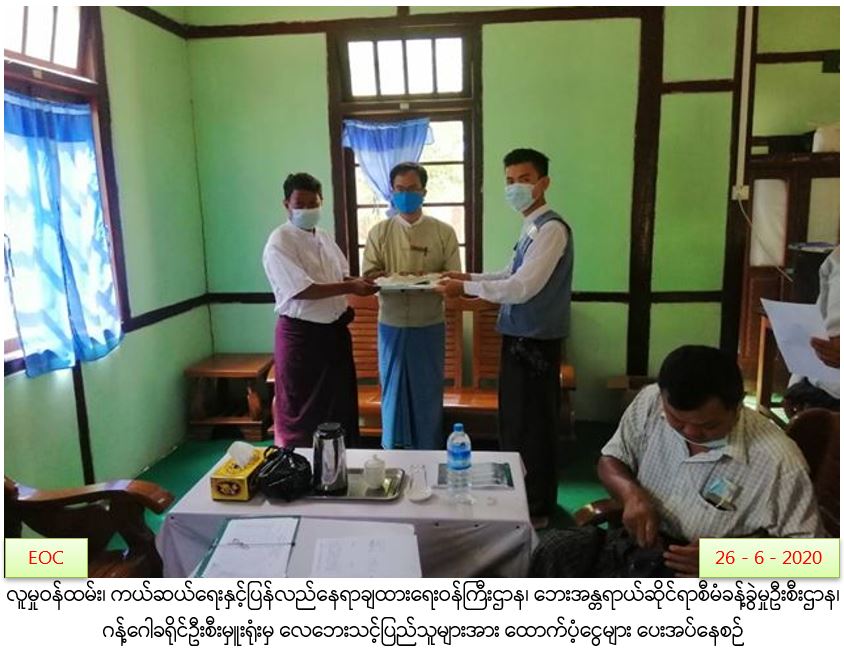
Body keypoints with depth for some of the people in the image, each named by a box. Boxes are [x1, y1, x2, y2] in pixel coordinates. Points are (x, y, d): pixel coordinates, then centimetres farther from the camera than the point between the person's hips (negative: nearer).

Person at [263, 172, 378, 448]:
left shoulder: (324, 237, 10)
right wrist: (349, 288, -26)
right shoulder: (279, 243, -15)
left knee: (340, 400, 17)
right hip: (301, 334, -8)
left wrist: (361, 283, -5)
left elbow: (343, 276, 16)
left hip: (335, 330, 8)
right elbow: (301, 290, -24)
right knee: (303, 410, 5)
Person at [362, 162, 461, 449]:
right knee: (393, 392, 10)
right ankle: (393, 453, 27)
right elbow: (368, 276, 1)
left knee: (428, 393, 8)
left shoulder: (444, 232, 1)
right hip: (391, 326, 1)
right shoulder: (379, 232, 5)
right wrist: (390, 279, -21)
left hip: (429, 326, -1)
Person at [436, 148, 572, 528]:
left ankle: (537, 509, 20)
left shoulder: (551, 229, -18)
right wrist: (473, 277, 8)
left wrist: (467, 288, -16)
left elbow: (522, 288, -24)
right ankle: (521, 497, 36)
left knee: (532, 426, 3)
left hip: (535, 342, -10)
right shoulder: (532, 227, 13)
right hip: (520, 338, 10)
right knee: (514, 422, 19)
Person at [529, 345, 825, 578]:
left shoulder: (777, 460, -18)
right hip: (639, 541, 4)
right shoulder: (649, 402, -7)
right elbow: (611, 459, 8)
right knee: (555, 551, -24)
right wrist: (631, 493, -15)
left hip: (706, 578, -4)